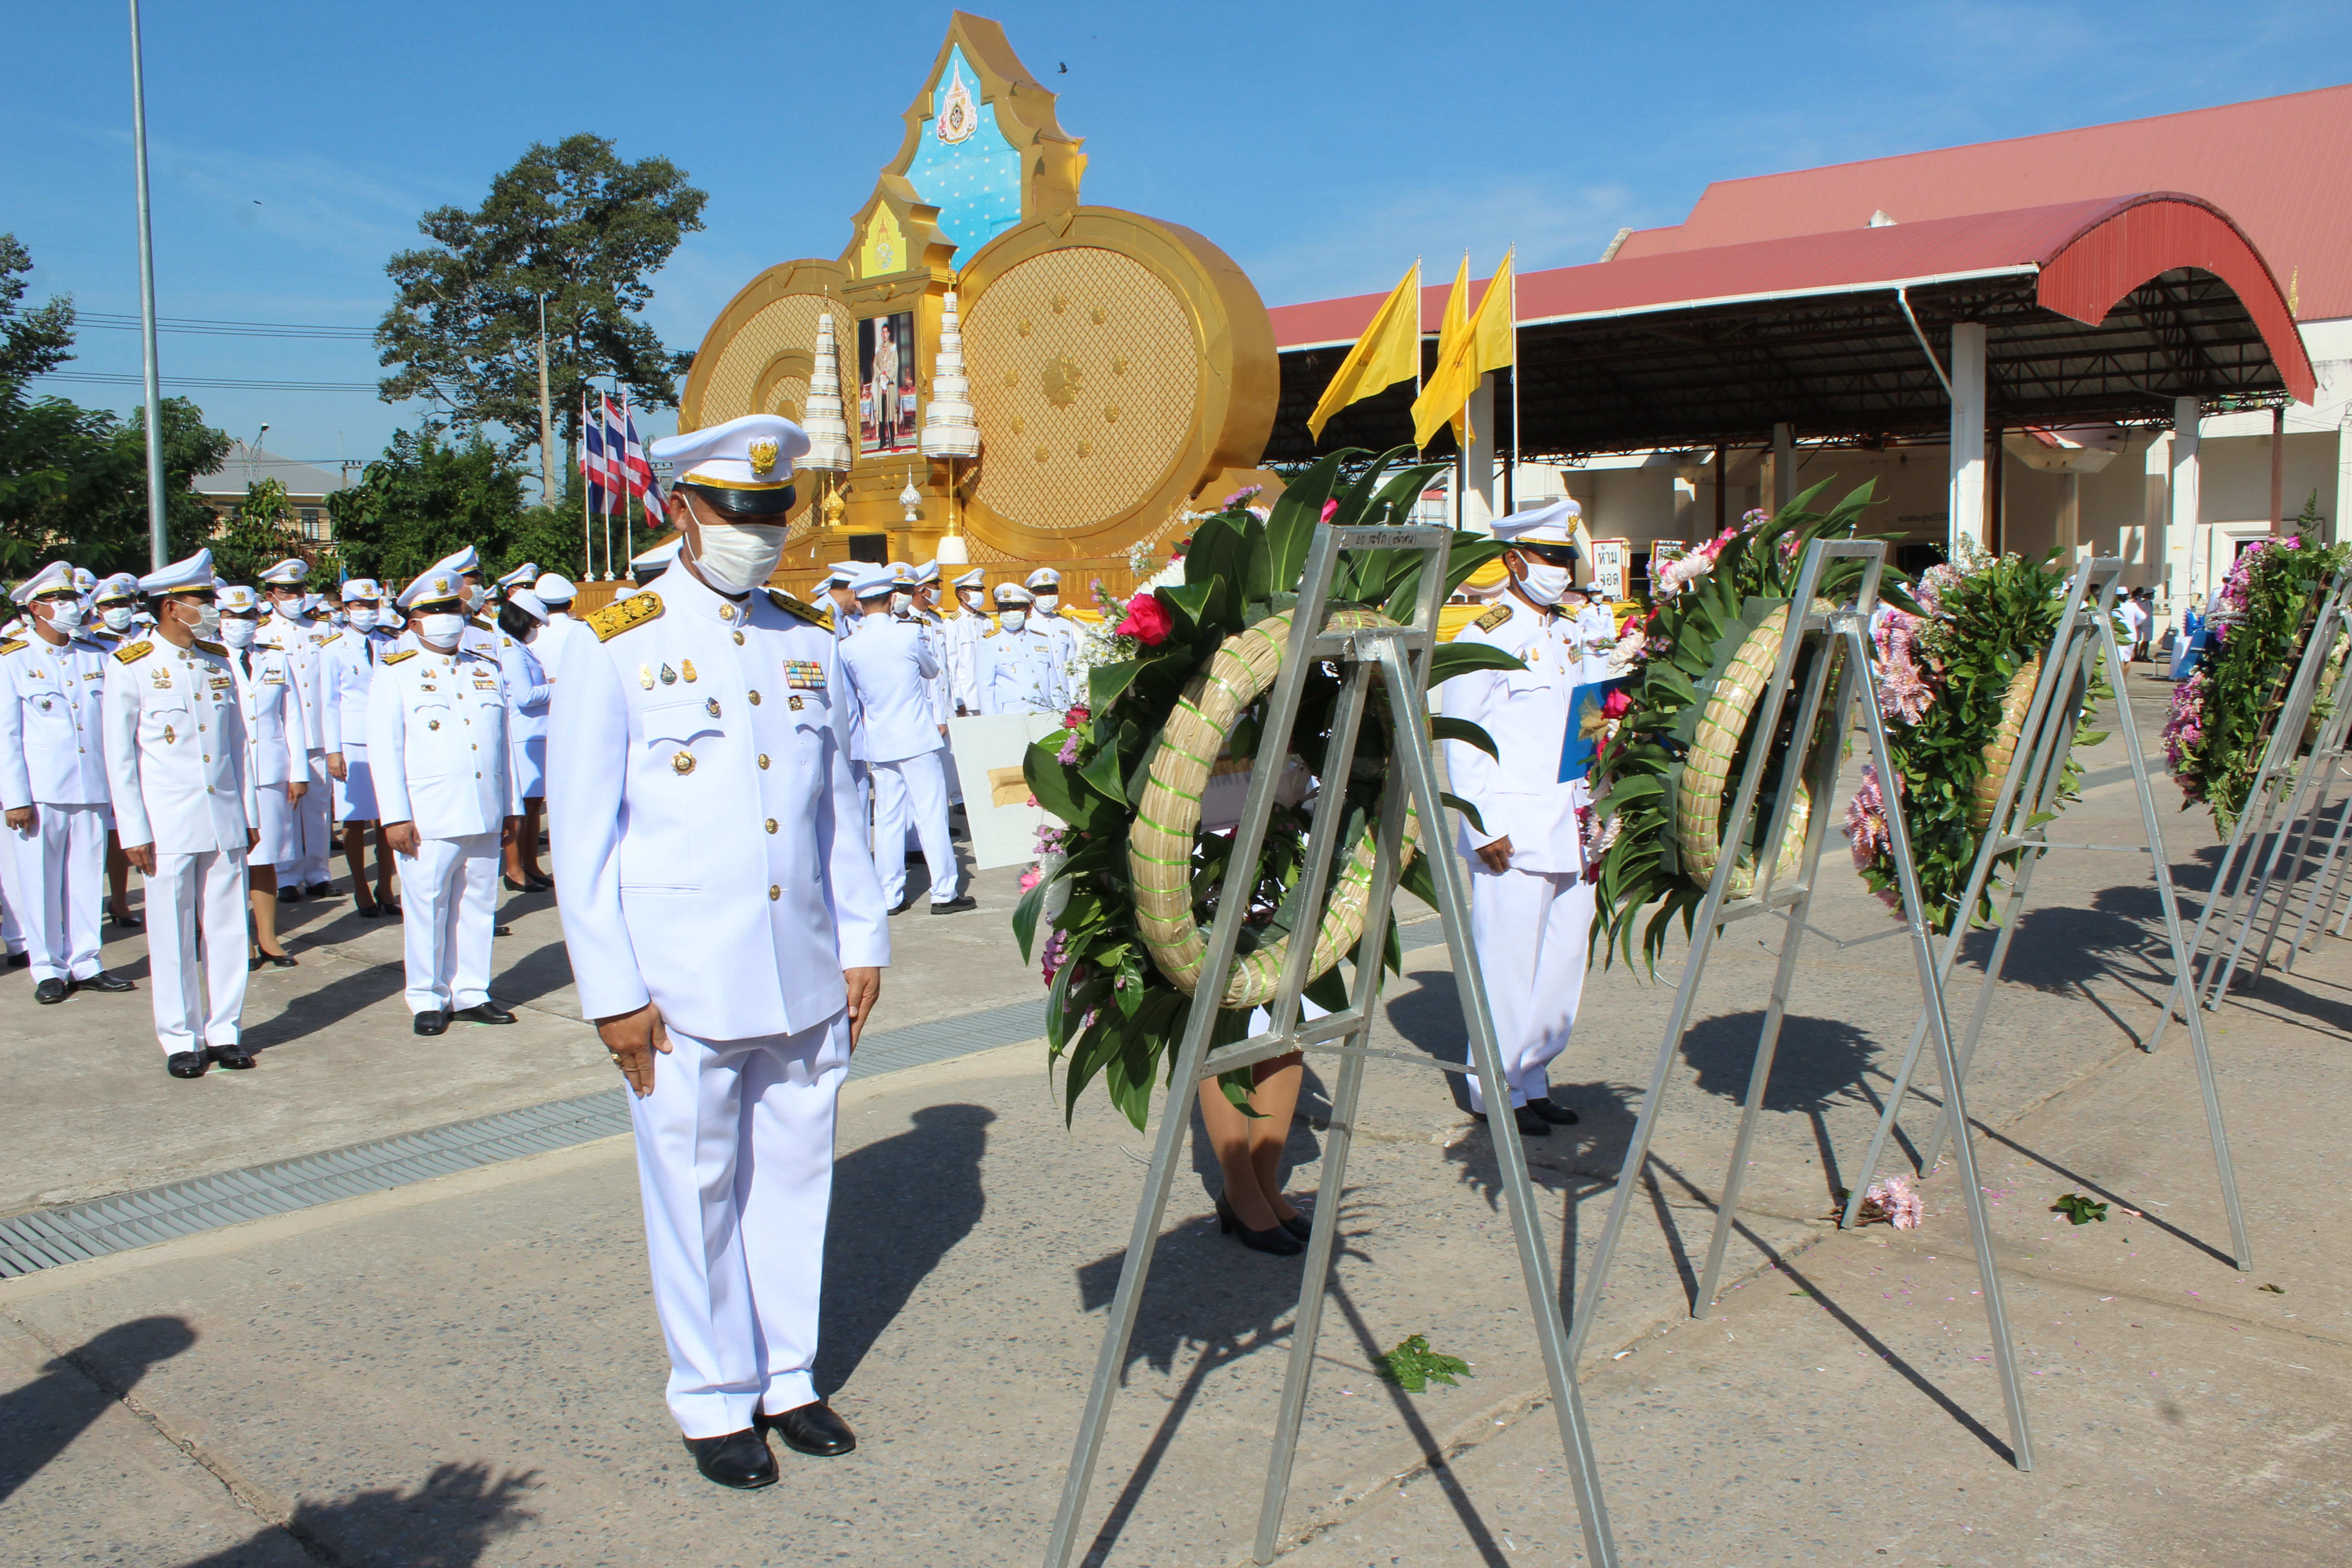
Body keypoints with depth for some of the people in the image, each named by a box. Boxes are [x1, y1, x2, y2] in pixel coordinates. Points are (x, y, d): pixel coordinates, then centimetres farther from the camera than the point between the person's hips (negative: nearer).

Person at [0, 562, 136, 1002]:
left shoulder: (98, 657, 10)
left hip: (92, 788, 3)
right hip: (40, 792, -3)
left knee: (87, 878, 7)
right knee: (39, 882, 3)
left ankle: (84, 964, 17)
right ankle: (48, 969, 14)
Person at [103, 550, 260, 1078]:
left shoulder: (218, 660, 10)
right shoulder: (130, 667, -4)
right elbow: (119, 757, -4)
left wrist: (249, 813, 12)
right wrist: (133, 832, -7)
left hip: (224, 822, 4)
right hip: (168, 825, -4)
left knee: (228, 928, 7)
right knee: (172, 937, 4)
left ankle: (224, 1031, 18)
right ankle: (180, 1040, 15)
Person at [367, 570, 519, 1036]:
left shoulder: (487, 669, 16)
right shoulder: (395, 673, 2)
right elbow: (384, 749, -3)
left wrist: (509, 807, 15)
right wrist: (395, 817, -10)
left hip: (484, 817, 4)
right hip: (428, 818, -4)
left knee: (477, 904, 7)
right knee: (427, 907, 2)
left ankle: (470, 994, 16)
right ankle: (428, 1000, 14)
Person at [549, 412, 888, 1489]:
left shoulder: (807, 644, 9)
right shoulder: (613, 650, -5)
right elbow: (580, 835, -5)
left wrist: (862, 941, 10)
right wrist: (611, 992, -8)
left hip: (806, 983, 4)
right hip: (682, 986, -4)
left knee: (794, 1177, 12)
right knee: (697, 1195, 6)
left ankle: (790, 1379, 28)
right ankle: (715, 1402, 23)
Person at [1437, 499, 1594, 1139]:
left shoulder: (1567, 636, 16)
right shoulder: (1484, 638, -7)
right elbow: (1459, 742, -9)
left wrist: (1586, 812, 15)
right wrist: (1486, 828, -13)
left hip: (1567, 832, 8)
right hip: (1513, 833, -7)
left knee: (1564, 956, 10)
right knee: (1508, 964, -2)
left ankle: (1532, 1080, 23)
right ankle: (1496, 1091, 11)